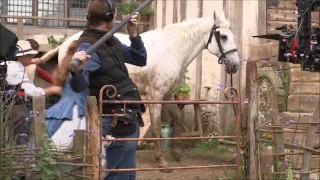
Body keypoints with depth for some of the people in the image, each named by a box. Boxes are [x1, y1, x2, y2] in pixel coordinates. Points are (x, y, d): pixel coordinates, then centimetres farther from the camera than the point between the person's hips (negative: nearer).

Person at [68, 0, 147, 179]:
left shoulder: (112, 40, 9)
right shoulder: (88, 47, -18)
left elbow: (140, 60, 18)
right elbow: (79, 86, -30)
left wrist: (133, 34, 4)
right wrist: (77, 71, -52)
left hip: (128, 117, 10)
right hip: (117, 121, -10)